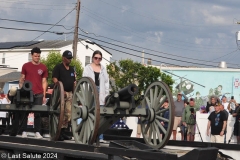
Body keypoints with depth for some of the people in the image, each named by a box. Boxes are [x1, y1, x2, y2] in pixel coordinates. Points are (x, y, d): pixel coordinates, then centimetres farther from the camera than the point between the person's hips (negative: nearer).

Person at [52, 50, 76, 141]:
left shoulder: (72, 69, 20)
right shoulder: (58, 67, -1)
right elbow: (55, 80, -10)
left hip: (70, 93, 7)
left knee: (68, 114, 5)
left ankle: (63, 132, 11)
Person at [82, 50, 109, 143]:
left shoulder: (103, 69, 19)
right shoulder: (88, 68, 11)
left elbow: (106, 83, 15)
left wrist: (106, 95, 5)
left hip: (101, 96, 2)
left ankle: (100, 137, -3)